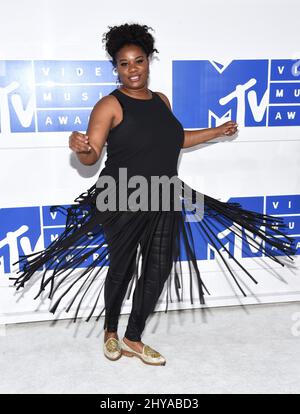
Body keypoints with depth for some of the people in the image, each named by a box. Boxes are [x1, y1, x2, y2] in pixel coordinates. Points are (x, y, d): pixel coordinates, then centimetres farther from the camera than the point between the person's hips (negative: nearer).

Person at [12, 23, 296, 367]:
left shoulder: (161, 100, 9)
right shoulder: (110, 105, -10)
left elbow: (174, 139, 23)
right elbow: (91, 156, -16)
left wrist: (218, 131, 27)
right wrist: (79, 147, -39)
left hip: (163, 203, 6)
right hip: (123, 205, -6)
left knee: (159, 269, 8)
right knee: (122, 270, 8)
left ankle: (133, 339, 26)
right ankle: (110, 331, 37)